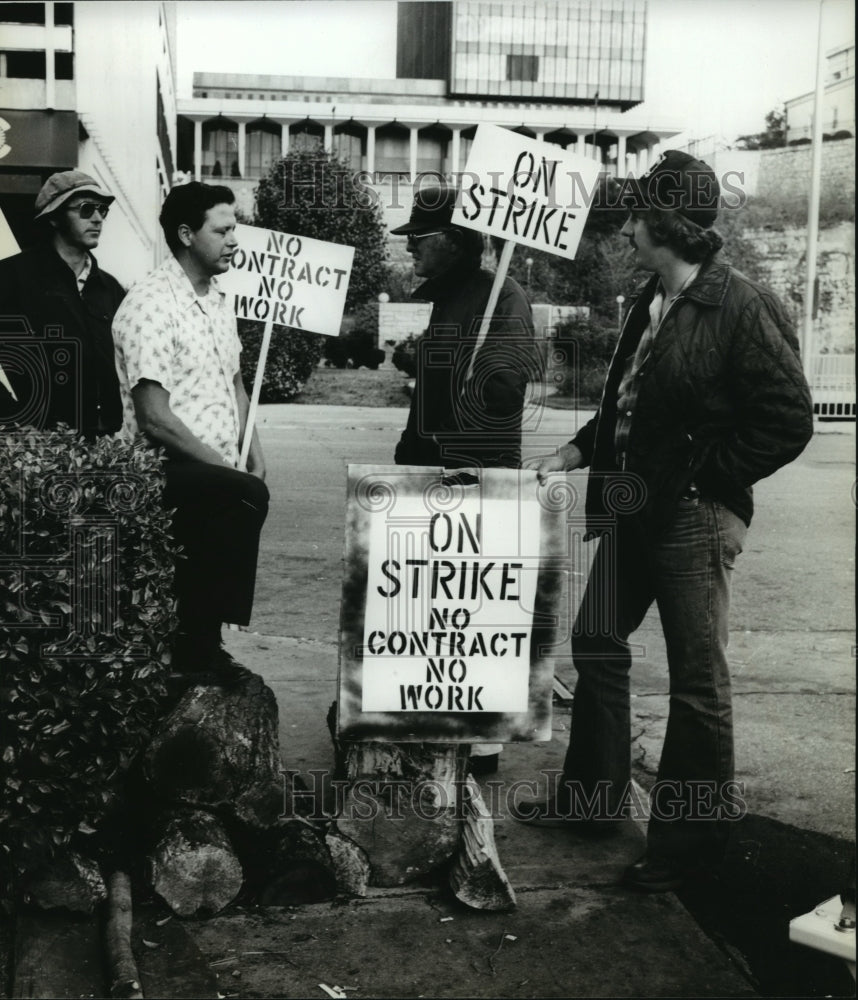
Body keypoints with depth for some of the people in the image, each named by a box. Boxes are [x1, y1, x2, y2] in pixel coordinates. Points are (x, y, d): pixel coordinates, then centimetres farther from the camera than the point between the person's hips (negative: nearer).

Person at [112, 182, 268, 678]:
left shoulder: (219, 298, 14)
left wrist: (253, 452, 7)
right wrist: (225, 467, -16)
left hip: (209, 469, 10)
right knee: (247, 497, -28)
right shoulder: (151, 306, -14)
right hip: (166, 467, -9)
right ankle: (199, 643, -17)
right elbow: (154, 419, -19)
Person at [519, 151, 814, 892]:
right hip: (633, 509, 9)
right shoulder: (650, 304, 10)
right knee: (597, 645, 16)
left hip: (695, 519, -9)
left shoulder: (743, 309, -15)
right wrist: (573, 454, 10)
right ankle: (591, 799, 32)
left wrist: (696, 477, -16)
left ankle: (692, 843, 17)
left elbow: (787, 423, -17)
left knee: (697, 682, 2)